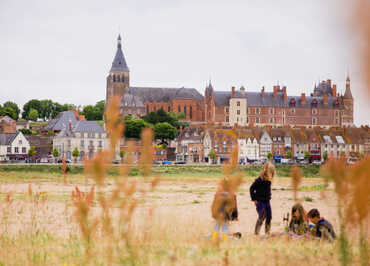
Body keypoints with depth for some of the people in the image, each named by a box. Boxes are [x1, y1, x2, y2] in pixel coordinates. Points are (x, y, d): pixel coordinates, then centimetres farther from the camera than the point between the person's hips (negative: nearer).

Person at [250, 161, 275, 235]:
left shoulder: (269, 181, 4)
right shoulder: (259, 180, -16)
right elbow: (251, 189, -11)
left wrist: (269, 197, 14)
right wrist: (254, 199, -10)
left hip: (267, 201, 7)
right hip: (260, 202, -7)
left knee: (269, 216, 5)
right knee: (261, 217, -9)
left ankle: (267, 232, 15)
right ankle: (256, 232, 1)